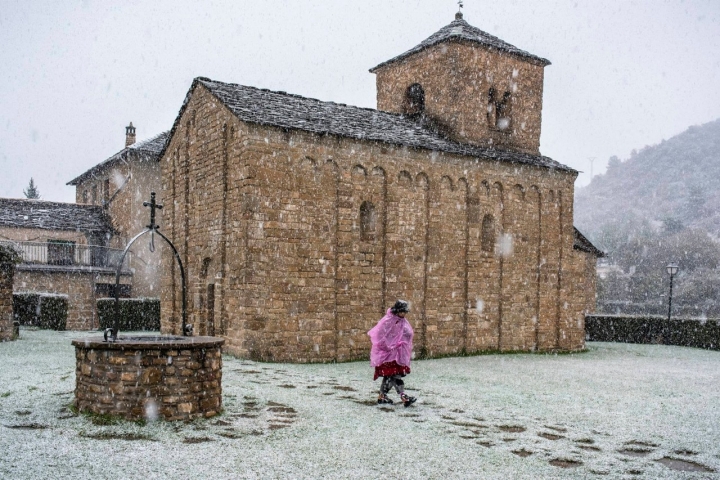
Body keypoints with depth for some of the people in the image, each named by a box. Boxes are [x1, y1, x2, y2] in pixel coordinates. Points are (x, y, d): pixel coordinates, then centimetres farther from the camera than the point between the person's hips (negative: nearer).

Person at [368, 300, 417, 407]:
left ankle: (382, 396, 22)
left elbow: (408, 334, 15)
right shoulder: (388, 321, -16)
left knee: (389, 375, 12)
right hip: (389, 353, -8)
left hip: (398, 353, 9)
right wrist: (388, 347, -15)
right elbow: (380, 336, -19)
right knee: (395, 374, -12)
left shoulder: (403, 321, 8)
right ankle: (404, 397, -19)